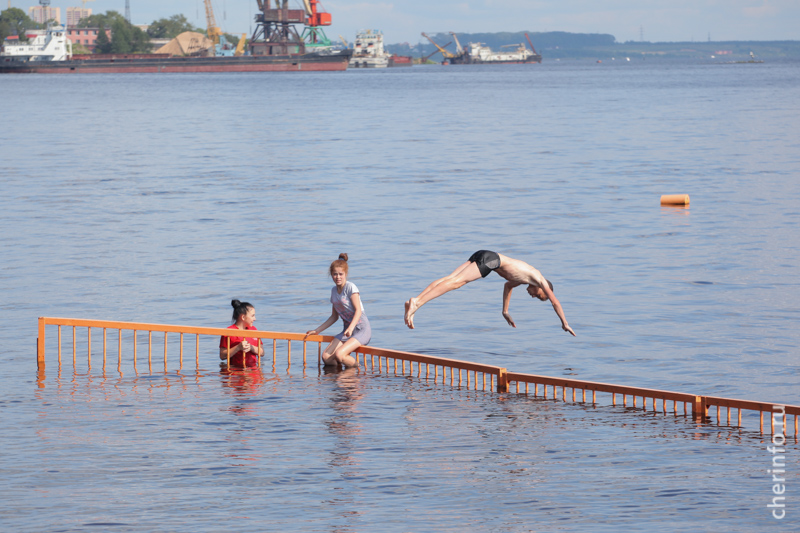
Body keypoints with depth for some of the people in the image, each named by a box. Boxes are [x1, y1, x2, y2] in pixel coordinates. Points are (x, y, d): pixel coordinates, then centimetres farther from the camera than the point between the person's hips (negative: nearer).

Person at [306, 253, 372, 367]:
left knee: (339, 355, -27)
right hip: (347, 329, 7)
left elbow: (358, 311, -18)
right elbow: (334, 316, 21)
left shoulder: (350, 287, -9)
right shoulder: (334, 290, 13)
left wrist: (351, 328, -33)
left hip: (362, 329, -7)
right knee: (326, 358, -13)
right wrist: (317, 331, 20)